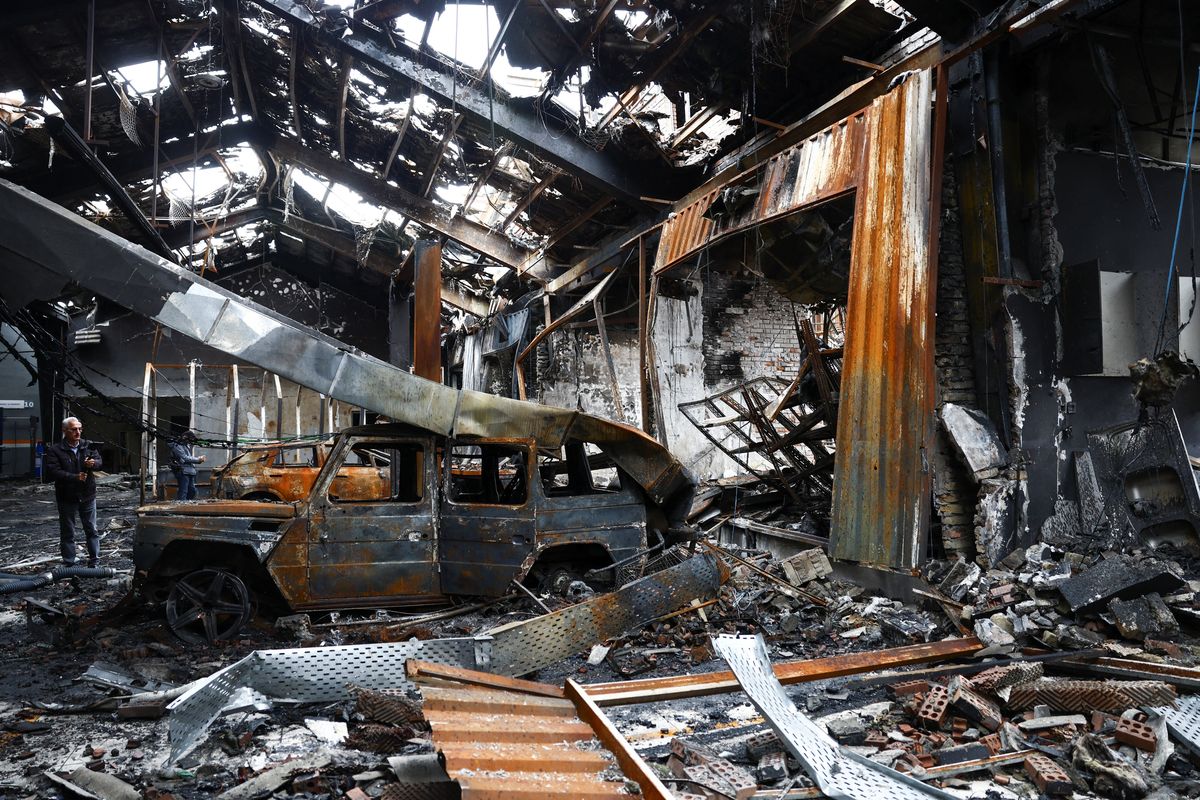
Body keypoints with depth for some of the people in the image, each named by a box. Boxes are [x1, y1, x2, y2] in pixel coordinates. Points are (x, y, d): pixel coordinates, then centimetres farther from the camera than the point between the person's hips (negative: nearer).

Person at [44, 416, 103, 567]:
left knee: (91, 530, 10)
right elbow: (52, 472, -16)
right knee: (67, 533, 7)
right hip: (66, 498, -3)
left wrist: (93, 463, -25)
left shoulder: (88, 446, 4)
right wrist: (75, 477, -25)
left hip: (87, 495, 3)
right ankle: (69, 563, 15)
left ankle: (94, 560, 20)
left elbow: (99, 461, -1)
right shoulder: (54, 450, -8)